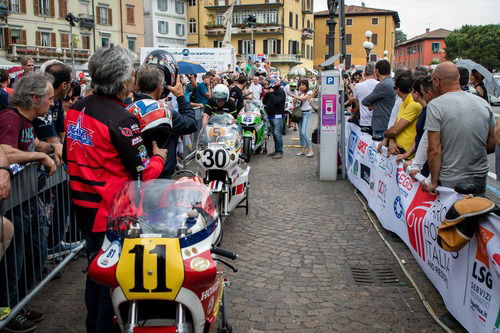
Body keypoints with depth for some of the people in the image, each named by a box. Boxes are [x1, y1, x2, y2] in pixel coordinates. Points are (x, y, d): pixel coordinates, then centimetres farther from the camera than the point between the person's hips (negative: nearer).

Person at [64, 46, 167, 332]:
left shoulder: (77, 109, 2)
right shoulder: (120, 119, -23)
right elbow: (144, 174, -20)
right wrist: (159, 156, -2)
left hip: (84, 205, 9)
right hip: (111, 211, -9)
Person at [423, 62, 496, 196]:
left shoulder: (435, 105, -13)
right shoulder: (484, 103, 4)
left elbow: (434, 150, -16)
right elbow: (492, 144, 9)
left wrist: (433, 182, -8)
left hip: (450, 182, -5)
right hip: (481, 180, 5)